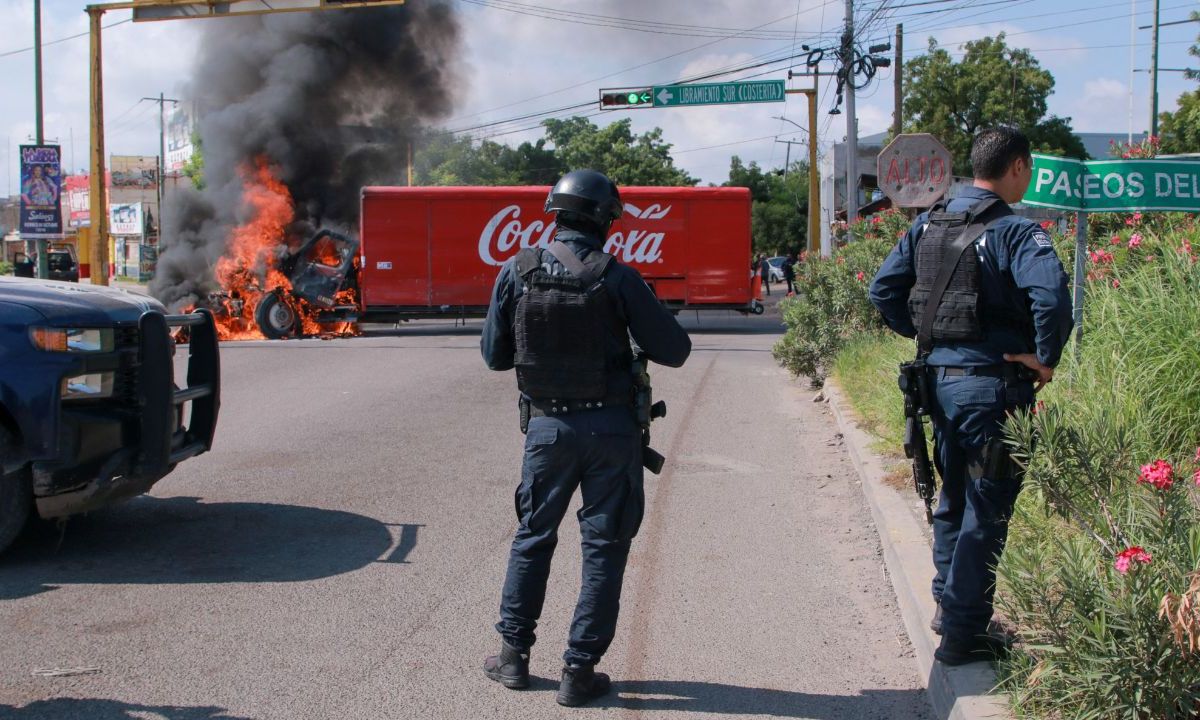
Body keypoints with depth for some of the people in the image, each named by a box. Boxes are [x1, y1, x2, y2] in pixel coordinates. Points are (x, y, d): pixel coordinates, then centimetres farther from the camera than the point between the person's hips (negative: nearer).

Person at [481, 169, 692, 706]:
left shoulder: (518, 272, -4)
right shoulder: (618, 278, -11)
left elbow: (494, 355, 4)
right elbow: (674, 351, -7)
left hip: (547, 426, 2)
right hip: (611, 429, -2)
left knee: (533, 536, 19)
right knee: (604, 545, 8)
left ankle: (513, 653, 23)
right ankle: (579, 669, 10)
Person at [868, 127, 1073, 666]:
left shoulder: (928, 224, 8)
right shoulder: (1015, 231, -14)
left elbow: (883, 289, 9)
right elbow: (1051, 294, -30)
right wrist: (1046, 358, -17)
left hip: (939, 377, 7)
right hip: (992, 384, -7)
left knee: (954, 498, 22)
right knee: (986, 511, 2)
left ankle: (948, 605, 34)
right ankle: (961, 634, 7)